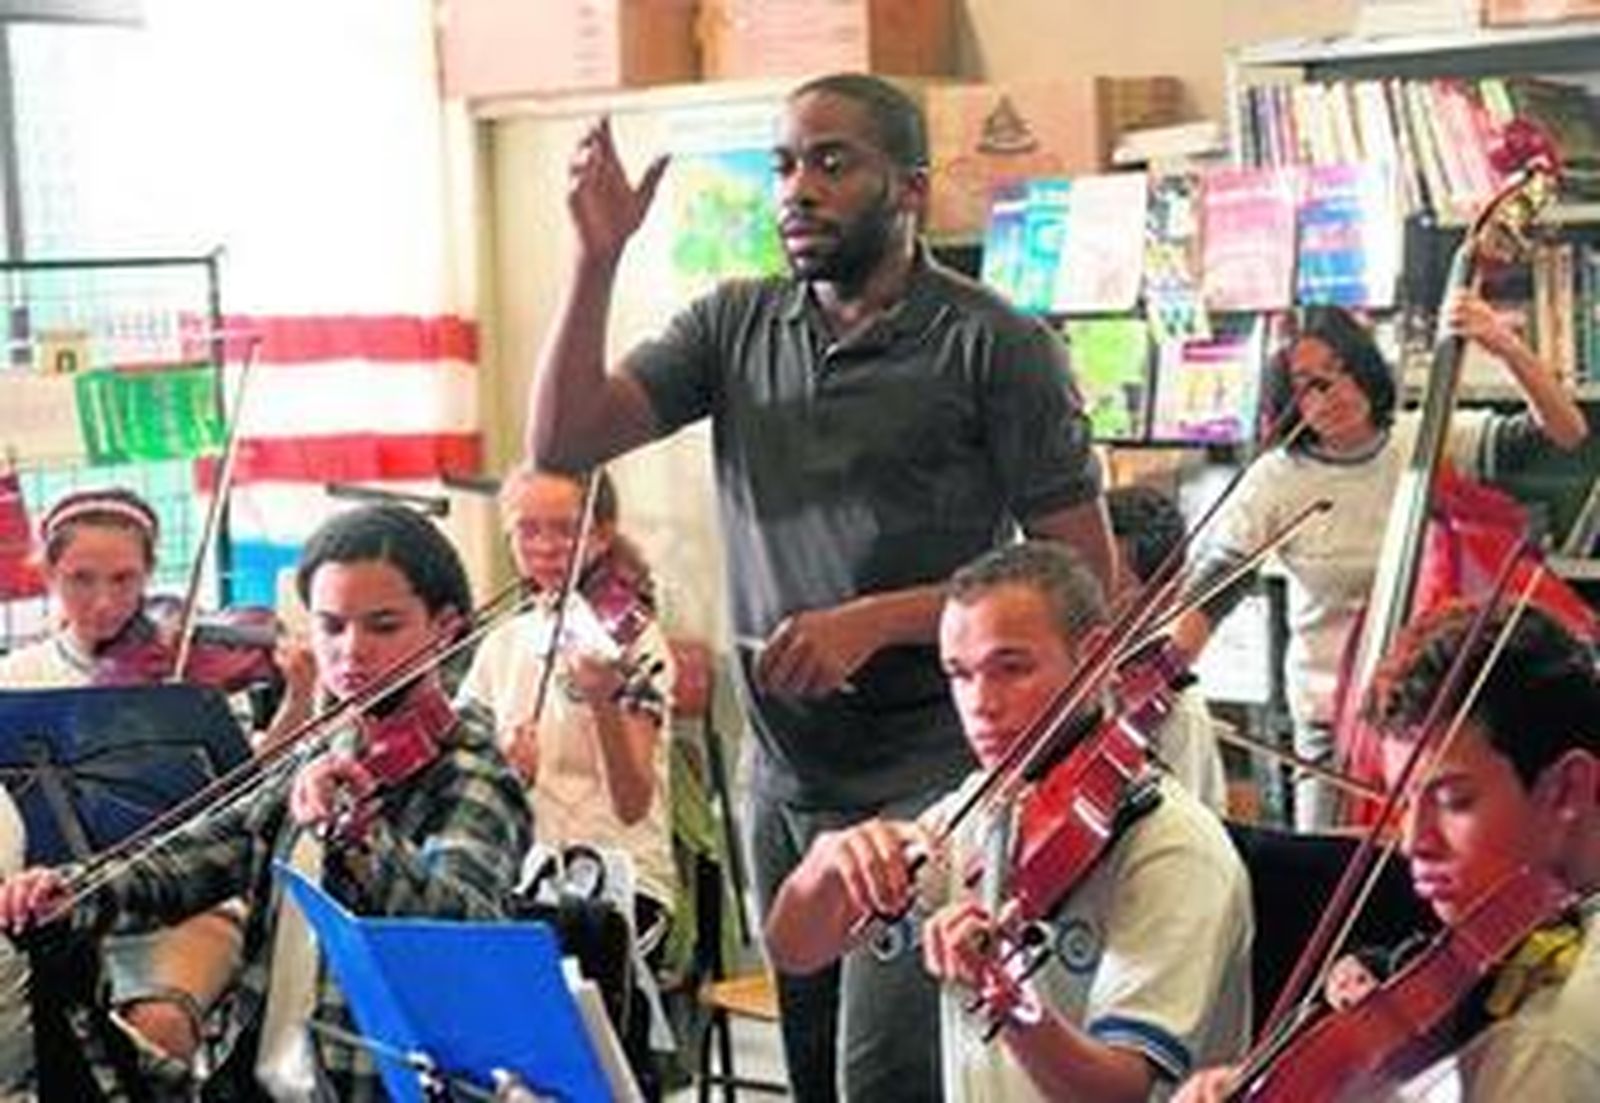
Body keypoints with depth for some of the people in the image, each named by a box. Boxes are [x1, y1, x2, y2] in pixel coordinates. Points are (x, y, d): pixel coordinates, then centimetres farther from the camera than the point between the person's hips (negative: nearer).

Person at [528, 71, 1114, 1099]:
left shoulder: (997, 347, -8)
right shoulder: (738, 325, 8)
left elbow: (1085, 578, -9)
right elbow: (562, 440, -1)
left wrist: (877, 620, -17)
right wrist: (598, 258, -11)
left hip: (931, 781, -6)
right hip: (785, 780, 6)